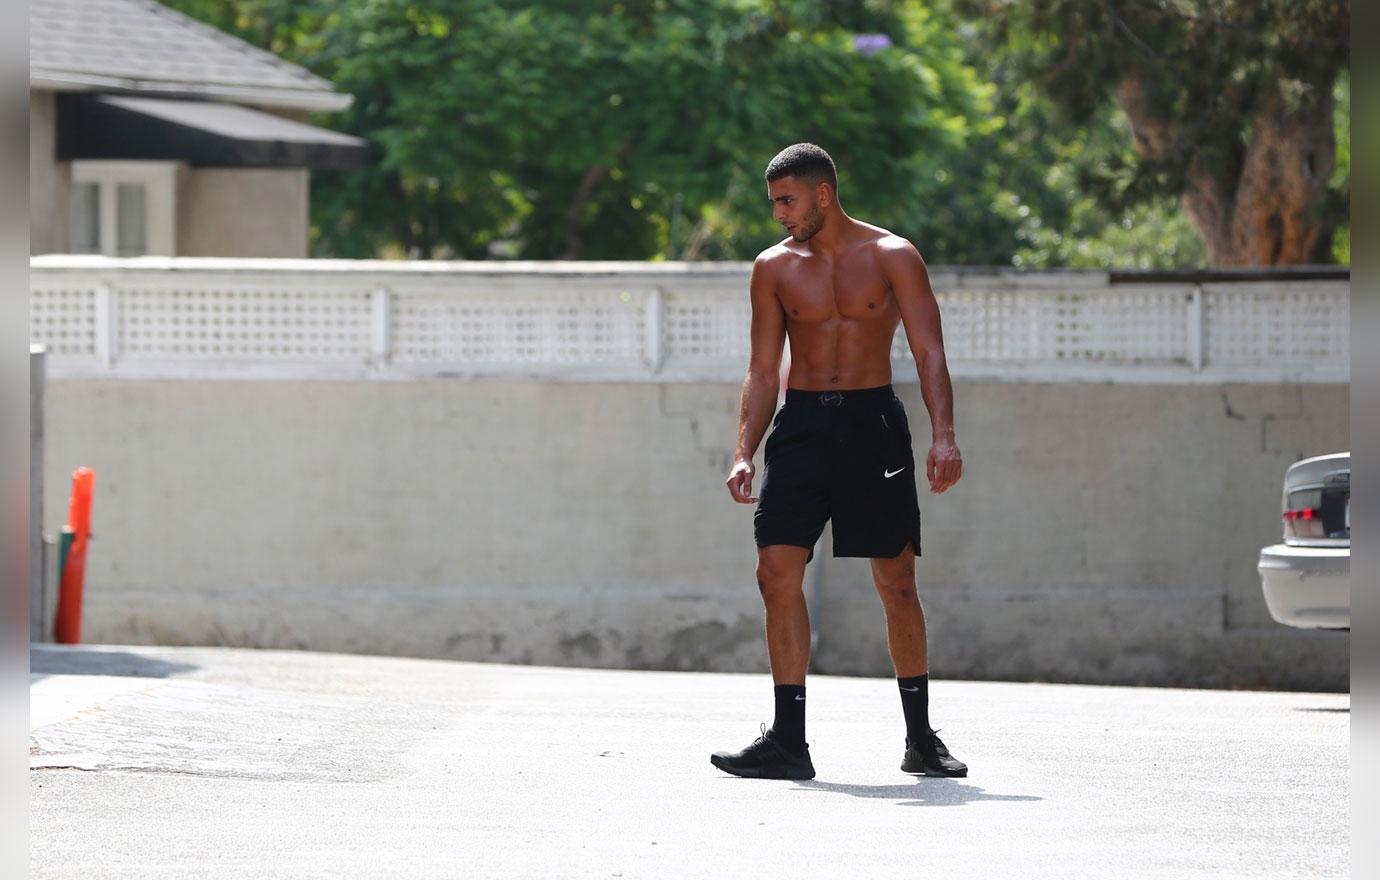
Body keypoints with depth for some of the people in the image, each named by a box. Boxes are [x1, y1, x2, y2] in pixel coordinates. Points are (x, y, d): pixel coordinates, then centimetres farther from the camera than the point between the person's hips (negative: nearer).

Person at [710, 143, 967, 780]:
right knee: (778, 572, -9)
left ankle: (920, 738, 11)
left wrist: (943, 435, -18)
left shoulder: (892, 257, -1)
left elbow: (929, 352, -5)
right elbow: (762, 372, 11)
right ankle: (788, 740, -6)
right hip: (800, 427, 2)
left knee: (897, 584, -1)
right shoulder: (774, 268, 7)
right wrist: (744, 454, -1)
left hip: (872, 423, -2)